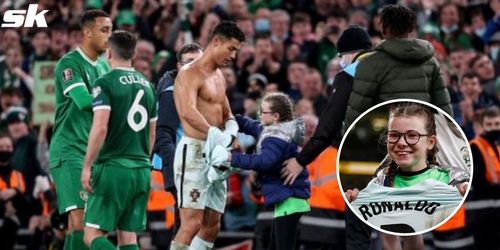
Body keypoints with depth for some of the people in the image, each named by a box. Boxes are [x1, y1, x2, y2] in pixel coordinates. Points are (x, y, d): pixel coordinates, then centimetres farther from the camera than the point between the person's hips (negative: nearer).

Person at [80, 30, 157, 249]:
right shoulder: (147, 85, 13)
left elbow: (100, 128, -17)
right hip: (142, 170, 6)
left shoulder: (105, 83, -7)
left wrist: (87, 167, -11)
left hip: (113, 168, -6)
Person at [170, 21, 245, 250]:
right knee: (192, 223, -14)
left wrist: (231, 129, 1)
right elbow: (188, 112, -28)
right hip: (194, 152, -9)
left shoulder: (219, 76, 17)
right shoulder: (190, 74, -11)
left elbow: (227, 115, 24)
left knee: (212, 225, 9)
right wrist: (217, 135, -31)